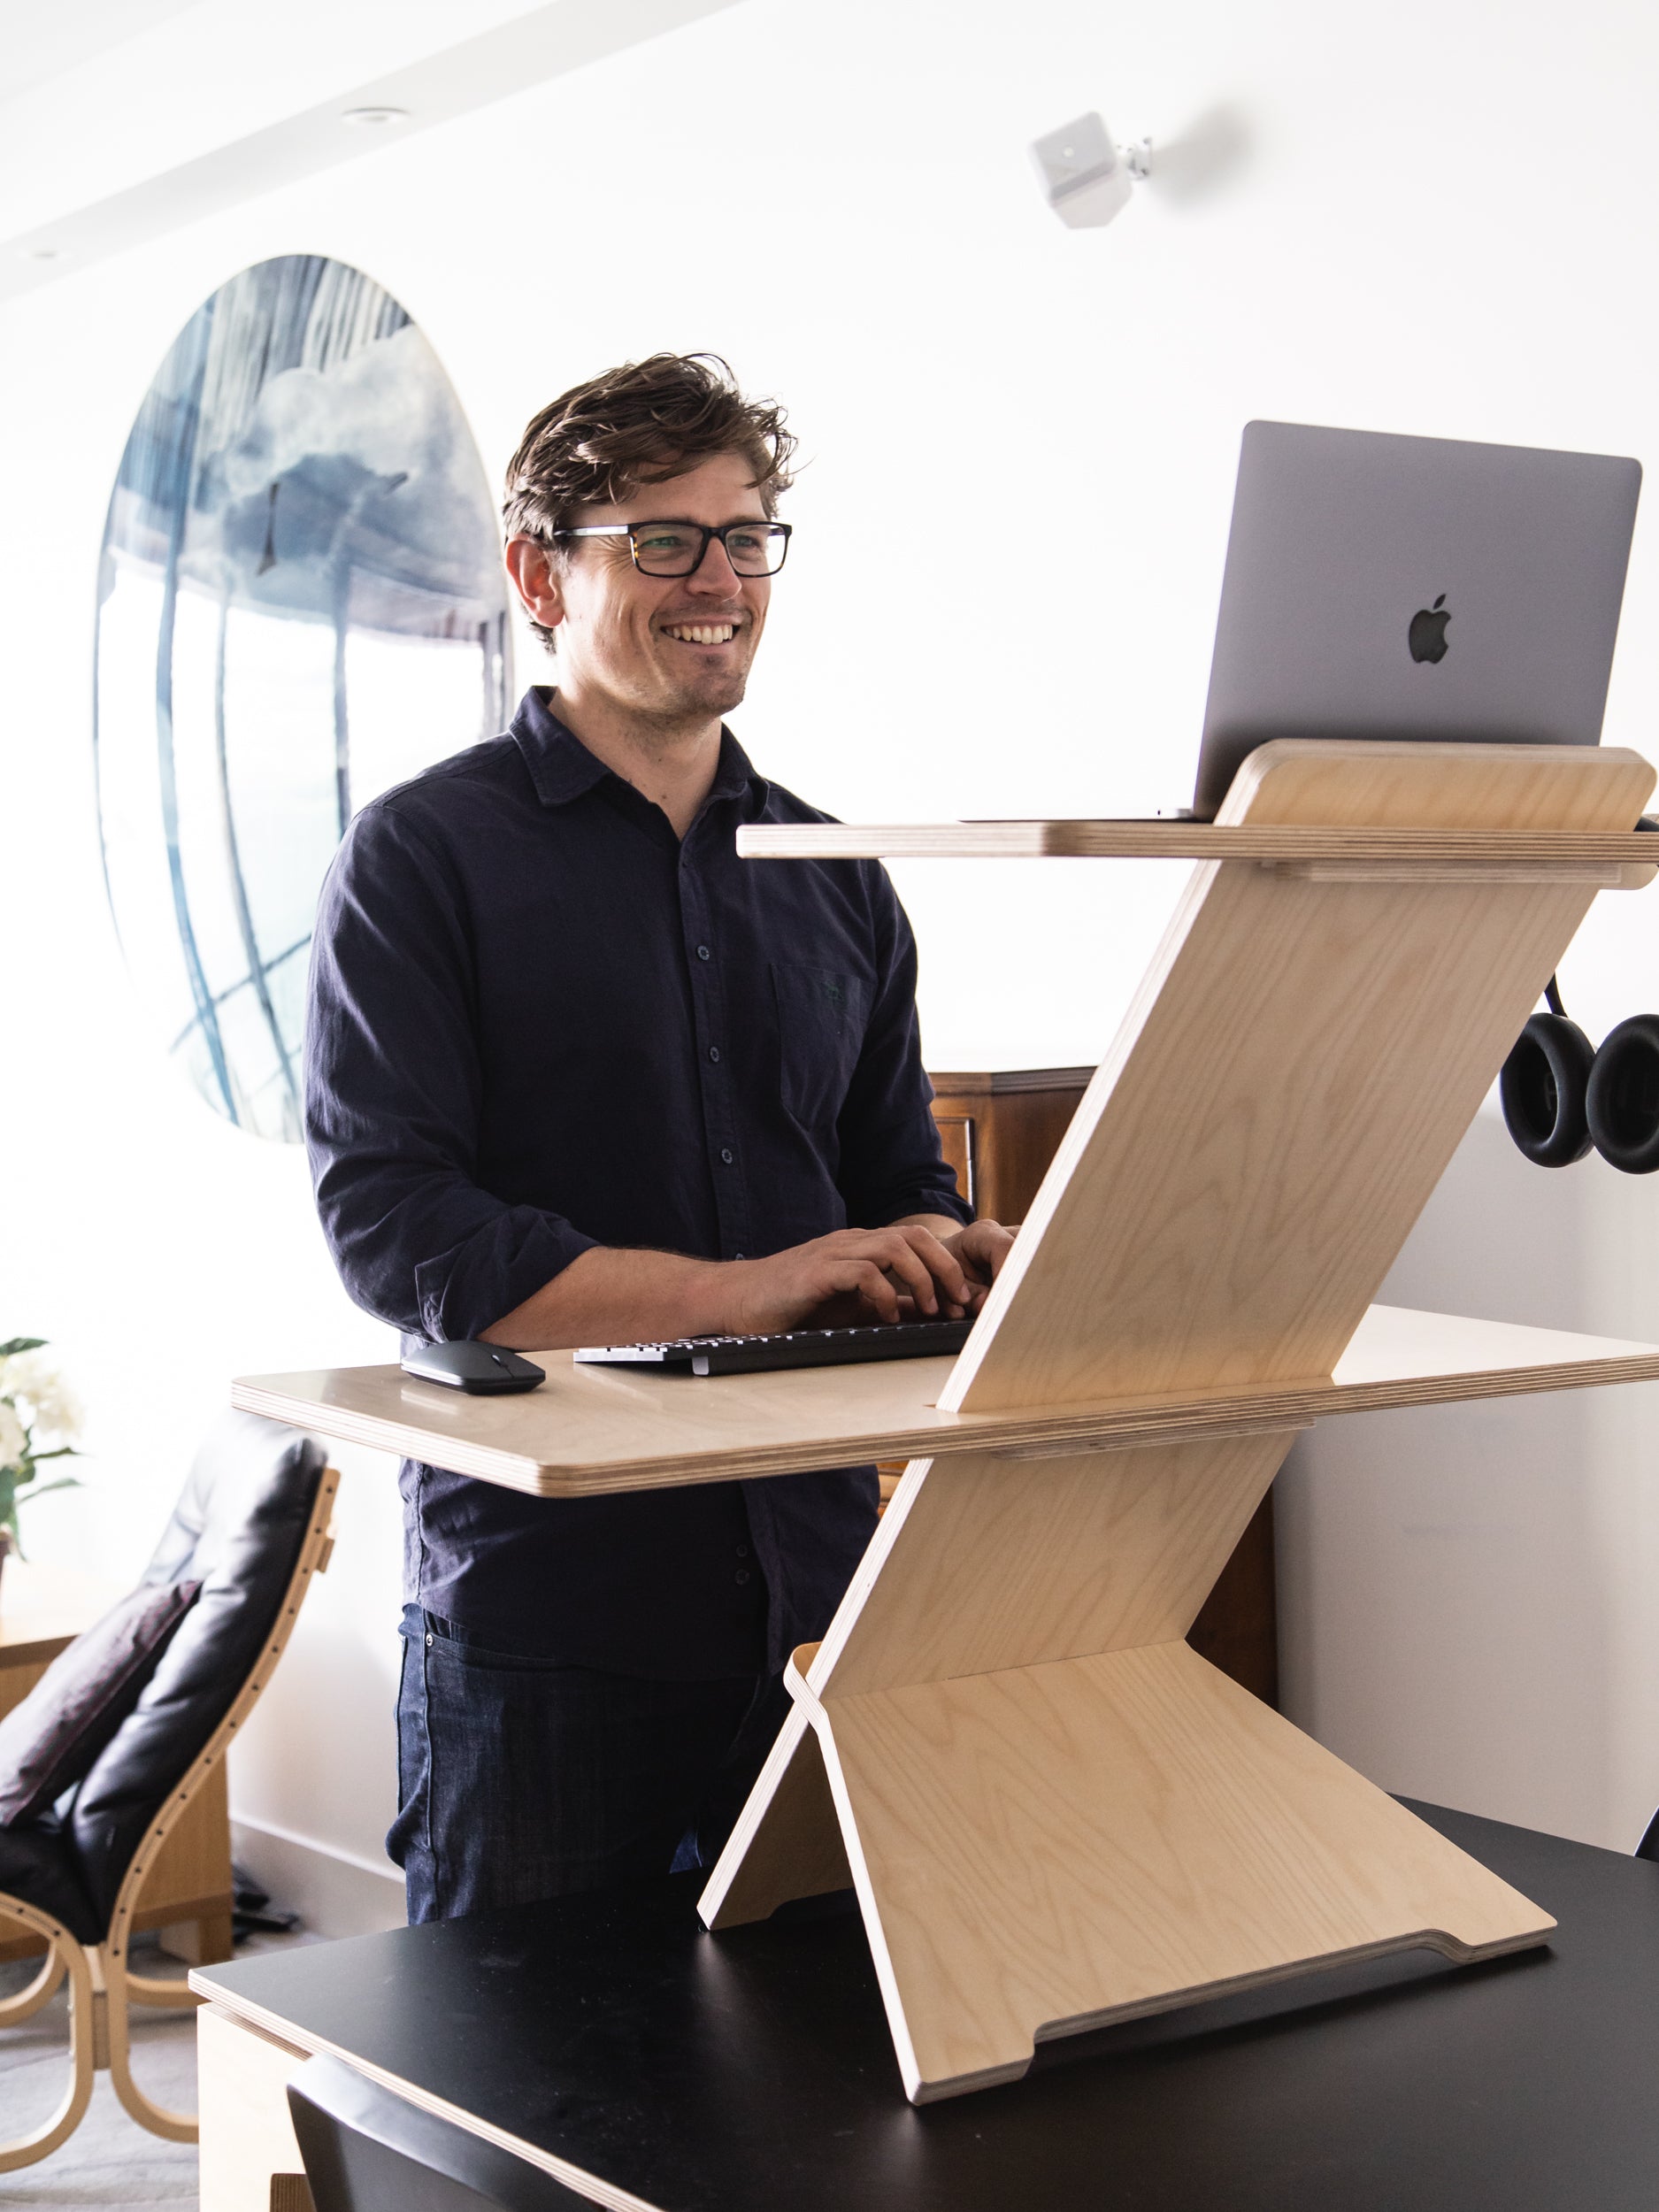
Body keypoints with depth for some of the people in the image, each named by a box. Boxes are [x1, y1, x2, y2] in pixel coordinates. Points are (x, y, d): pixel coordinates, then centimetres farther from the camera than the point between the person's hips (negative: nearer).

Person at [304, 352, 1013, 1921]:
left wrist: (948, 1259, -6)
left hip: (812, 1593, 5)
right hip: (535, 1623, -4)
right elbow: (389, 1226, -13)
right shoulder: (425, 853, -3)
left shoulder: (834, 879, 14)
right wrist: (736, 1291, -21)